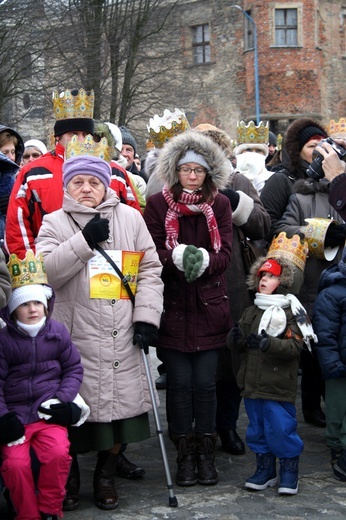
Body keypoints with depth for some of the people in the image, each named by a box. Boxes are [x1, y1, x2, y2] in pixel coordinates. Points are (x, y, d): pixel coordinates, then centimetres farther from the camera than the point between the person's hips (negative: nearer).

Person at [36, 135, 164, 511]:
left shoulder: (130, 218, 9)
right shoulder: (55, 223, 6)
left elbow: (149, 270, 6)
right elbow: (46, 272, -9)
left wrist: (147, 316, -3)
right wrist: (85, 240, -14)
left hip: (122, 336, 1)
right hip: (75, 336, -1)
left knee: (121, 402, 4)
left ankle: (106, 475, 25)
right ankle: (70, 477, 24)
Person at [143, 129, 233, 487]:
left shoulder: (219, 205, 5)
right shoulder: (158, 204, -1)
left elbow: (225, 254, -2)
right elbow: (152, 254, -7)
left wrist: (203, 260, -22)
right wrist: (179, 257, -25)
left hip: (209, 306, 1)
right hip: (173, 307, -1)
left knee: (205, 383, 5)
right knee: (180, 383, 3)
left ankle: (206, 453, 19)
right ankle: (185, 455, 16)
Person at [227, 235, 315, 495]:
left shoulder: (292, 311, -6)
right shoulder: (251, 312, 14)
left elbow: (295, 346, -16)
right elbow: (238, 347, 15)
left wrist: (267, 343, -29)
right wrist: (235, 338, -8)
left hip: (279, 387, -6)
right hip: (252, 384, 6)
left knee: (282, 429, -2)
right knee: (257, 431, 14)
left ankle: (289, 472, 14)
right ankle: (265, 470, 28)